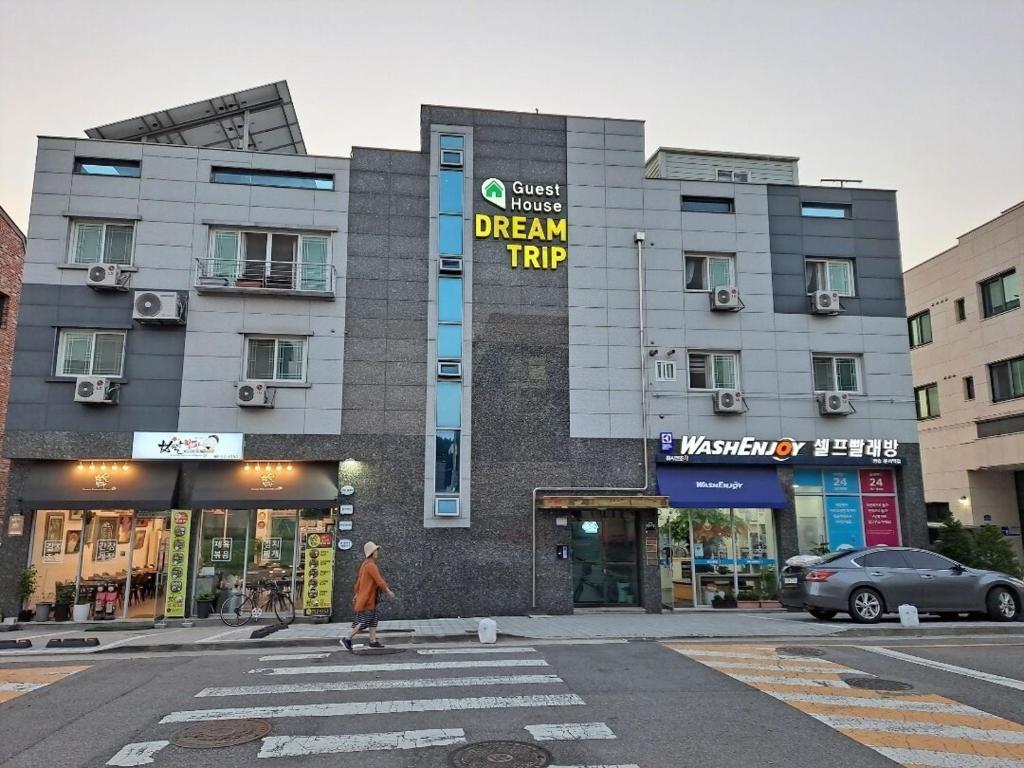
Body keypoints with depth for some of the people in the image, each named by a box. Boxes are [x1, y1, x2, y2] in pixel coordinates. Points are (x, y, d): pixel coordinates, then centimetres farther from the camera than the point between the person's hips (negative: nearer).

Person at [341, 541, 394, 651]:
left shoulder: (365, 564, 13)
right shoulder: (371, 565, -18)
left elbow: (359, 580, 19)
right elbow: (379, 580, -21)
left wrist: (357, 595, 24)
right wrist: (388, 591, -15)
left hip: (370, 598, 10)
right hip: (367, 599, -10)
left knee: (373, 620, 11)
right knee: (363, 622, -5)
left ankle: (373, 641, 13)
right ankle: (347, 639, 1)